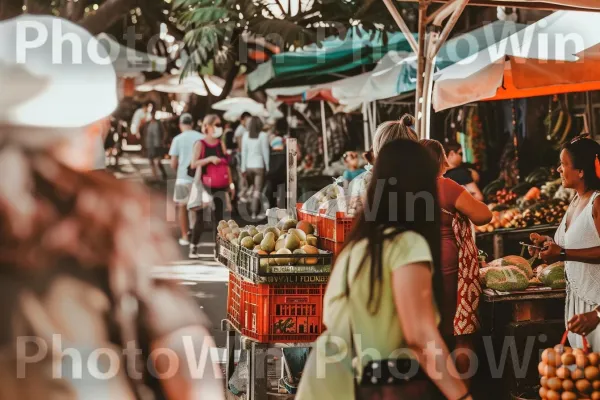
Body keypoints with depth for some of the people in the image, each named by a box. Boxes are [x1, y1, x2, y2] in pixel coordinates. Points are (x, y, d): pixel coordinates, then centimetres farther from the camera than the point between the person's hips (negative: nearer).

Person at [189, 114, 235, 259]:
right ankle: (193, 248, 8)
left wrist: (231, 184, 11)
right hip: (205, 186, -5)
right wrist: (209, 159, -25)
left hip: (220, 187, 5)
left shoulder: (221, 143, 12)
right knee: (201, 218, -2)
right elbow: (193, 164, -13)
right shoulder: (200, 144, -4)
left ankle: (218, 248, 7)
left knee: (218, 218, 3)